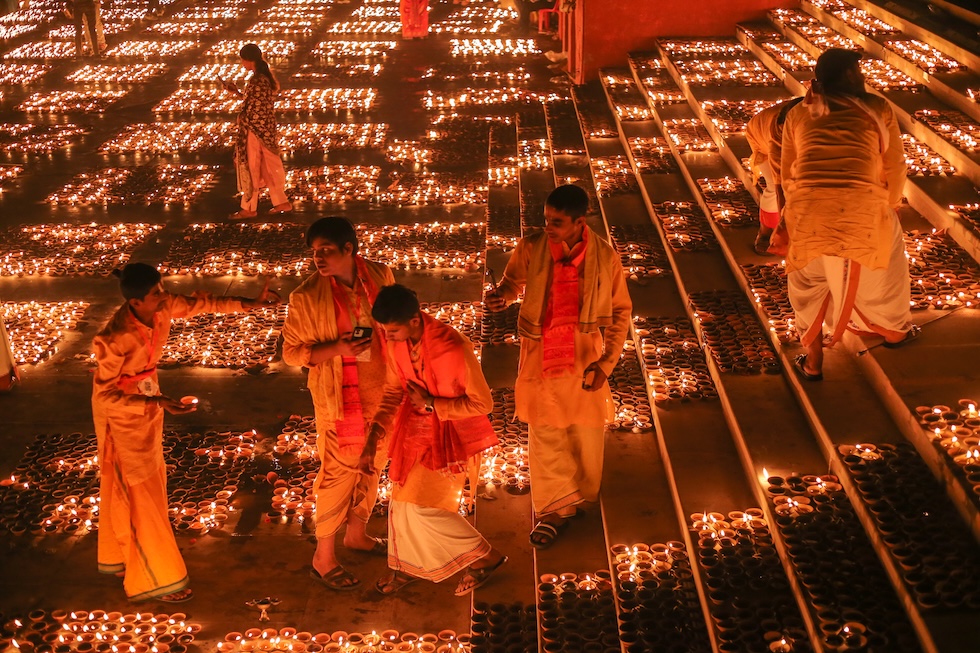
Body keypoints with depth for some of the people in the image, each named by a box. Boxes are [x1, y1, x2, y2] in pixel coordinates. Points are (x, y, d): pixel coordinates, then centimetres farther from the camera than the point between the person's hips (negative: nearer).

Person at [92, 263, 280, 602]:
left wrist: (251, 304, -8)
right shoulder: (113, 339, -35)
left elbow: (200, 303, -1)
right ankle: (155, 578, 15)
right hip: (121, 409, -7)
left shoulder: (163, 307, -18)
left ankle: (119, 557, 41)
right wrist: (157, 403, -36)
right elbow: (106, 396, -26)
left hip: (148, 400, 7)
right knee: (139, 491, 2)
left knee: (125, 486, 22)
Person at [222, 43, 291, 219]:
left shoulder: (257, 81, -23)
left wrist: (241, 119, -3)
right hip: (267, 129, 9)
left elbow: (253, 112, -21)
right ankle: (282, 202, 23)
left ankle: (249, 208, 13)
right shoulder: (266, 76, 6)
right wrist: (237, 92, 10)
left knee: (250, 168, 3)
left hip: (255, 130, -9)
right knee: (269, 167, 17)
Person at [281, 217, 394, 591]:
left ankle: (356, 533, 40)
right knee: (339, 472, 0)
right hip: (340, 396, -5)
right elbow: (292, 351, -10)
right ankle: (323, 558, 14)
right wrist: (337, 348, -25)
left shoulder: (380, 276, -5)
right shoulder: (307, 296, -16)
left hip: (380, 389, 5)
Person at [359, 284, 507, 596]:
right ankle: (407, 565, 40)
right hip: (416, 425, 7)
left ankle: (484, 556, 16)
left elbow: (482, 403, -22)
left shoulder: (453, 349, -33)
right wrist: (372, 441, -7)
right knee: (404, 498, 16)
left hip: (450, 433, -6)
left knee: (422, 506, -4)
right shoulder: (396, 341, -12)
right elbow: (393, 392, 1)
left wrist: (430, 403, -23)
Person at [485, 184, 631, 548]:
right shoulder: (531, 249, -12)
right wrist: (501, 296, -16)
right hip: (541, 359, 1)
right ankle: (556, 508, 23)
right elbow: (513, 282, 8)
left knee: (587, 433, 14)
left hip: (585, 361, 0)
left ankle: (583, 495, 40)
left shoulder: (604, 257, -13)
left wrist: (607, 361, -8)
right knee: (545, 436, 8)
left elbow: (620, 311, -1)